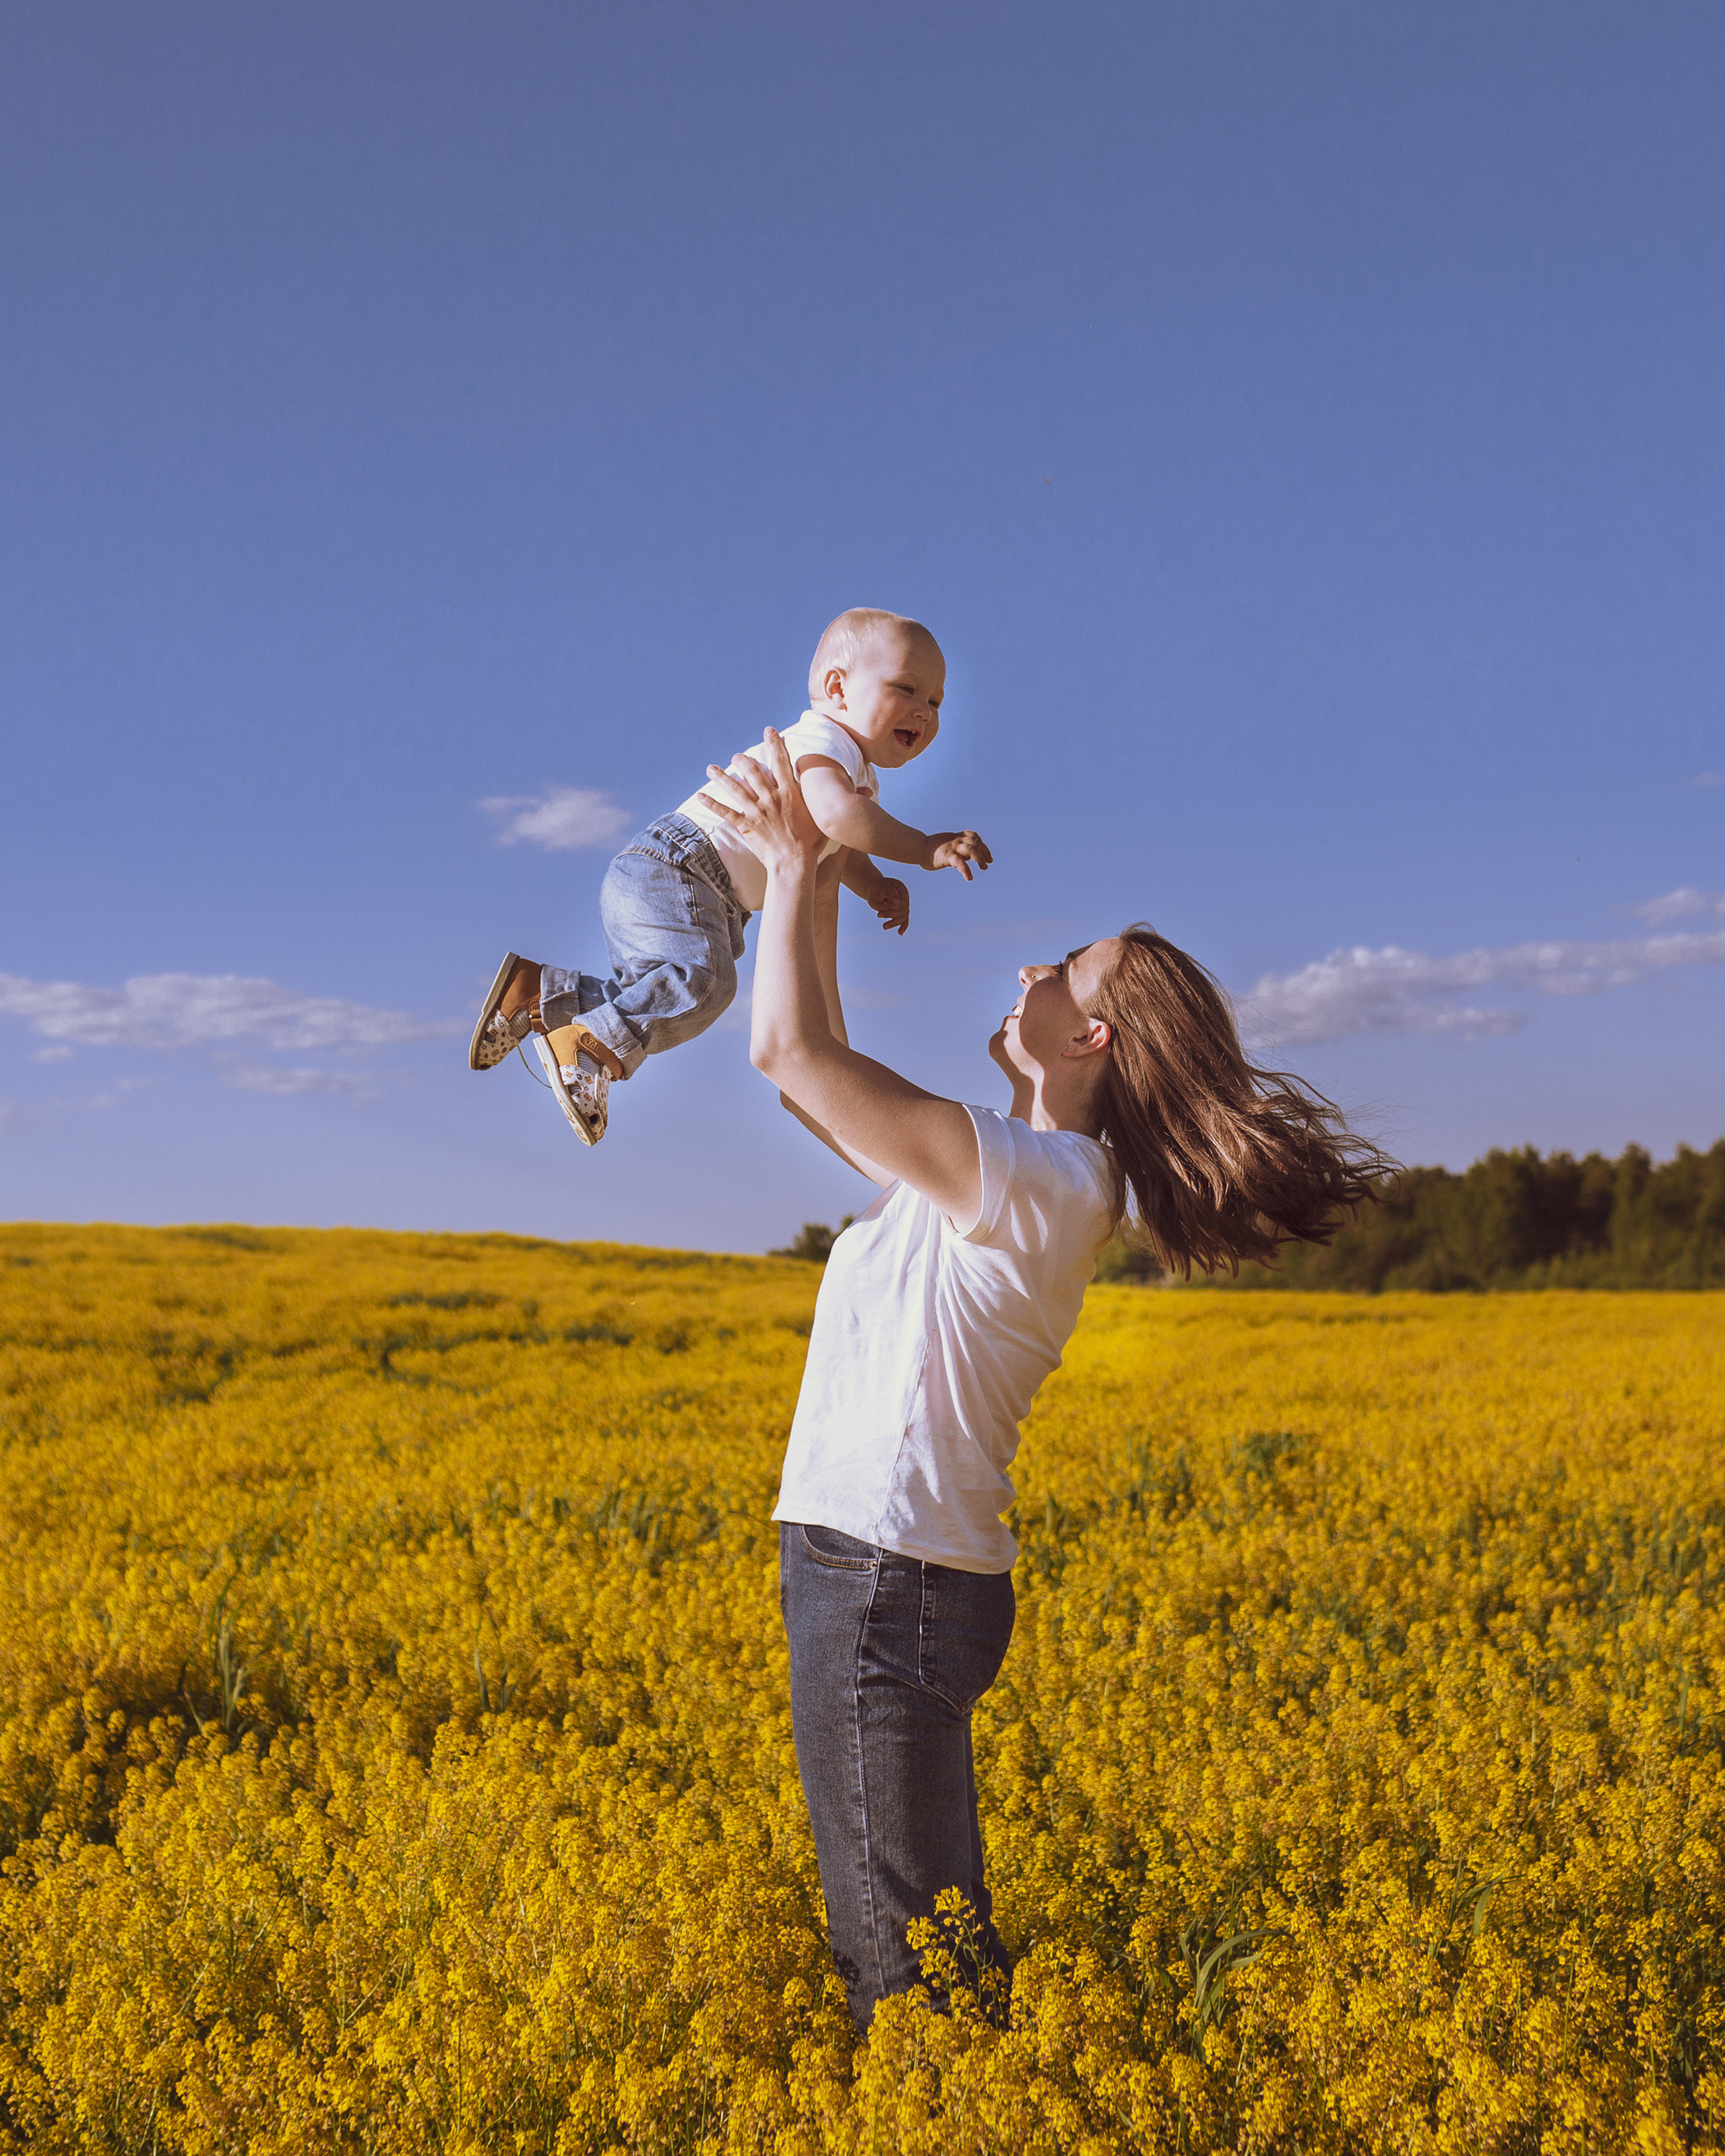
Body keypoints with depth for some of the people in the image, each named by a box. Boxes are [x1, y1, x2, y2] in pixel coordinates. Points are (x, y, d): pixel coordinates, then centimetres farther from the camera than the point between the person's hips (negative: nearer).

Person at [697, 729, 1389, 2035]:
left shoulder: (1033, 1180, -17)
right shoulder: (1000, 1180, 13)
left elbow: (792, 1054, -22)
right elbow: (815, 1077, 21)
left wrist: (797, 862, -9)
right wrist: (804, 887, 16)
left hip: (889, 1584, -10)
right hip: (886, 1576, 10)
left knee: (905, 1957, -3)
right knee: (932, 1926, 18)